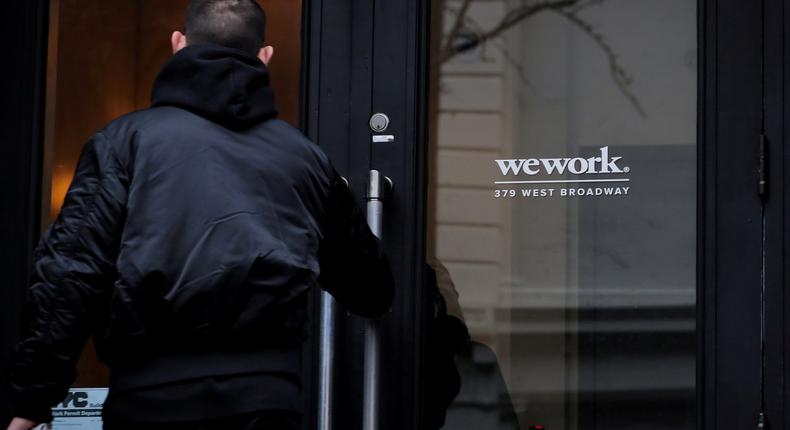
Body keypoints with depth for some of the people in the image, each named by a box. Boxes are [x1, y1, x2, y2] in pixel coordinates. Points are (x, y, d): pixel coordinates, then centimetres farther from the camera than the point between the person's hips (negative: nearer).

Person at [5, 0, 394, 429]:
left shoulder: (129, 138, 5)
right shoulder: (304, 155, 15)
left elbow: (71, 272, -5)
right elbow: (370, 289, 26)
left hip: (153, 395, -1)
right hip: (267, 395, 2)